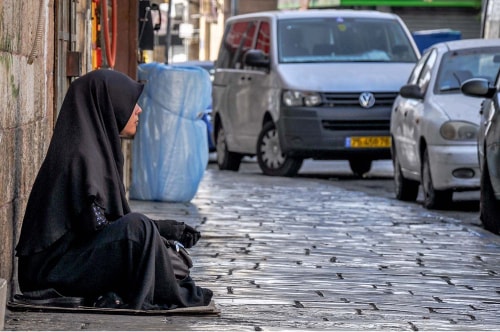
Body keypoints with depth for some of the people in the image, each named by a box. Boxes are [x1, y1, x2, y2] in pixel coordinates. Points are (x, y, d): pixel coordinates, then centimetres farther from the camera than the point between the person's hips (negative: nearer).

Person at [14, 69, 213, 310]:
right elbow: (95, 226, -21)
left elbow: (113, 218, 16)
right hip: (54, 268, -10)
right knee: (137, 229, -26)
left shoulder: (98, 147, 12)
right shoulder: (83, 155, -17)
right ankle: (169, 296, -10)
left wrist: (169, 229, 11)